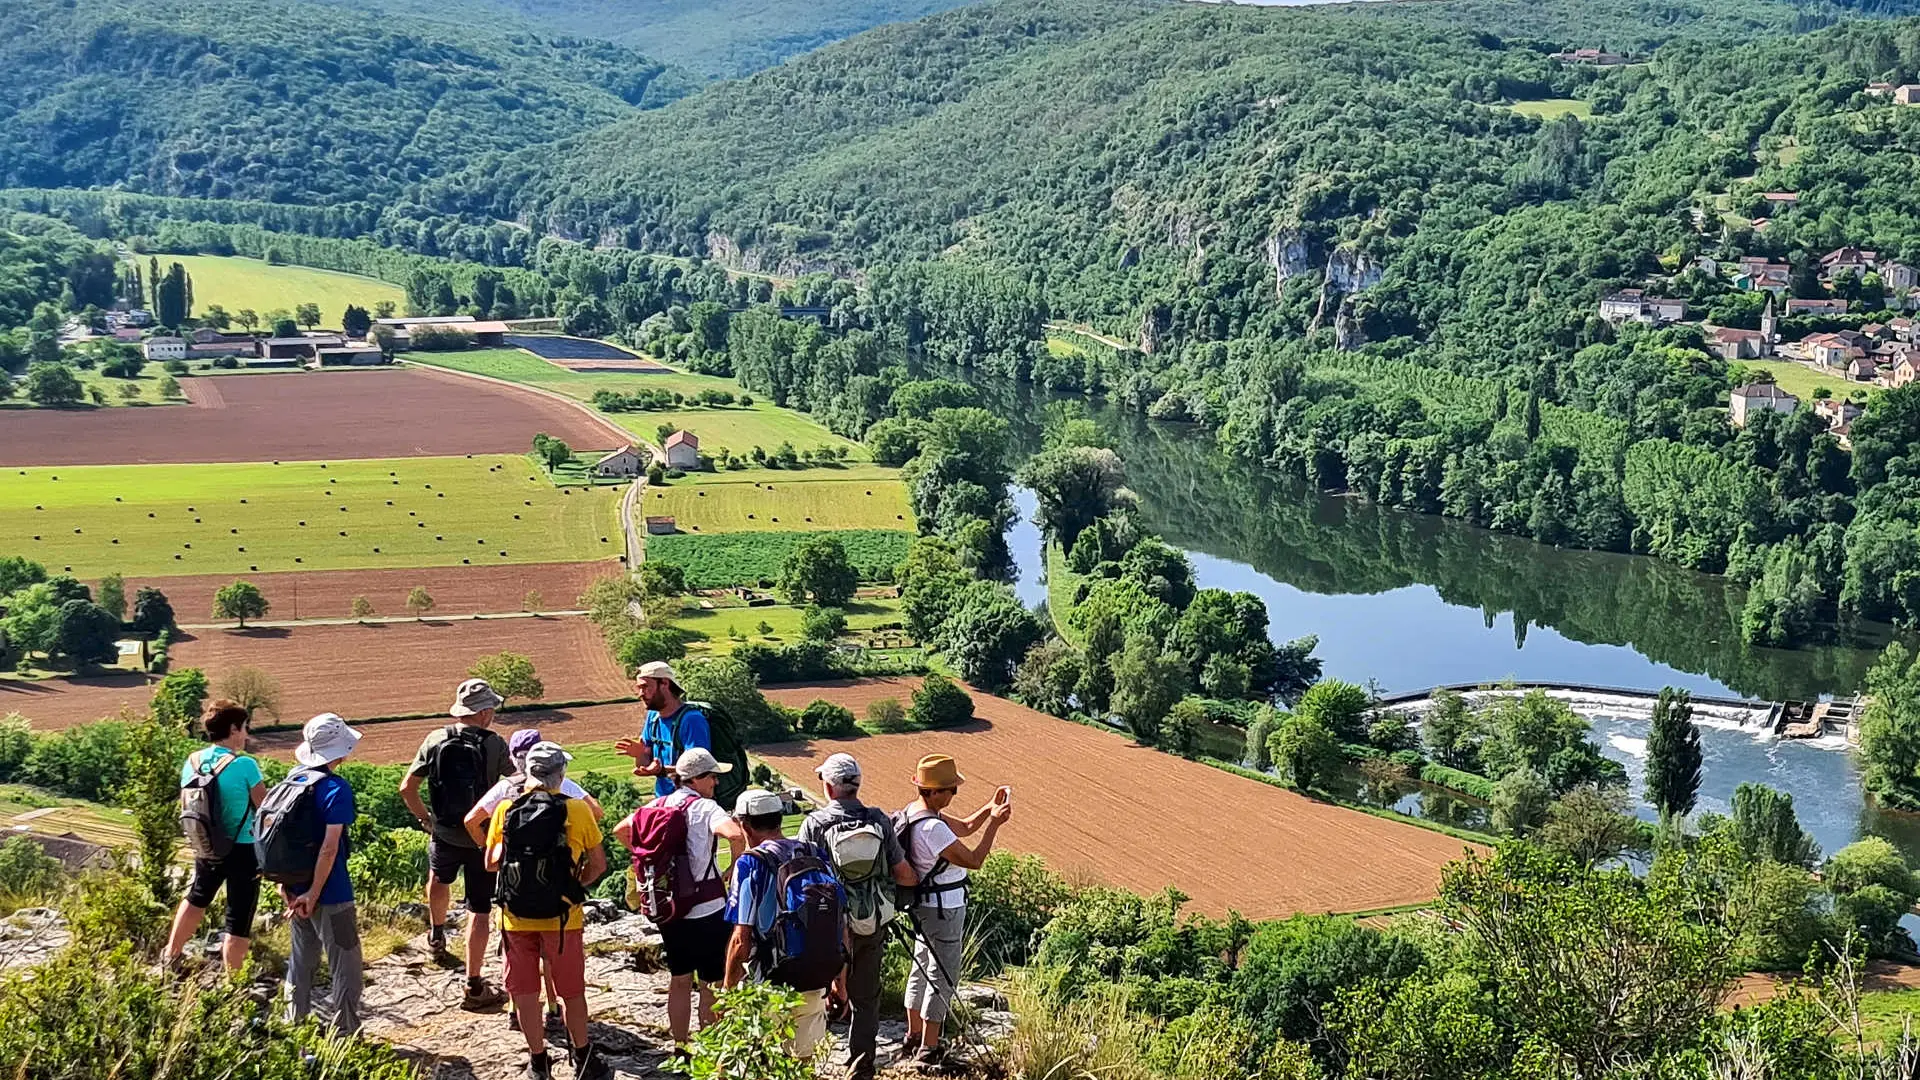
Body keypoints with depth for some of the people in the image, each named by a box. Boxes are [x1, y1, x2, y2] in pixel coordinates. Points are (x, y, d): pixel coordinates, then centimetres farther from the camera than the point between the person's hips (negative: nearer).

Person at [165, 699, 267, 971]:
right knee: (238, 923, 5)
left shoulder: (192, 762, -3)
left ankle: (171, 955, 46)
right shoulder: (245, 765, -20)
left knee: (197, 898, 32)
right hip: (243, 850, -6)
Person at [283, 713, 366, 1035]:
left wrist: (285, 883, 14)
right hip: (330, 895, -8)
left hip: (297, 890, 8)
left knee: (301, 962, 19)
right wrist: (314, 895, -18)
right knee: (347, 969, 5)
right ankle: (346, 1037, 9)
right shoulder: (336, 789, -18)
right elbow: (329, 847, -23)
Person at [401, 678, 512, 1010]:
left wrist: (425, 818, 9)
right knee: (479, 910, 4)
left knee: (439, 877, 35)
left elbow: (407, 788, -5)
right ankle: (474, 986, 6)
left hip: (444, 833, 3)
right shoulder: (494, 744, -14)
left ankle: (437, 933, 60)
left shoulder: (436, 740, -7)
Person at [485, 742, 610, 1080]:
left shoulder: (505, 811, -2)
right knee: (572, 992, 13)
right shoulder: (577, 810, -8)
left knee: (524, 992, 13)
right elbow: (598, 864, -1)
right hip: (562, 917, -1)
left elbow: (491, 863, 7)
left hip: (516, 917, 1)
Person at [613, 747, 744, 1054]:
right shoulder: (704, 808, -15)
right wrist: (736, 867, -15)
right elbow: (735, 834, -32)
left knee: (679, 979, 18)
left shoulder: (659, 805, 4)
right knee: (712, 983, 6)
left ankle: (680, 1046, 26)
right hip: (707, 910, -6)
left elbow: (621, 831, 13)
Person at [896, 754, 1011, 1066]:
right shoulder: (932, 827, -28)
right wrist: (994, 823, -20)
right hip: (943, 910, -10)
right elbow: (973, 860, -25)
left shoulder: (916, 812, 4)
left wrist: (990, 808, 1)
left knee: (921, 970, 20)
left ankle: (913, 1038, 31)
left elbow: (963, 827, 14)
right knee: (942, 978, -1)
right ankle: (928, 1049, 4)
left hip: (925, 907, 10)